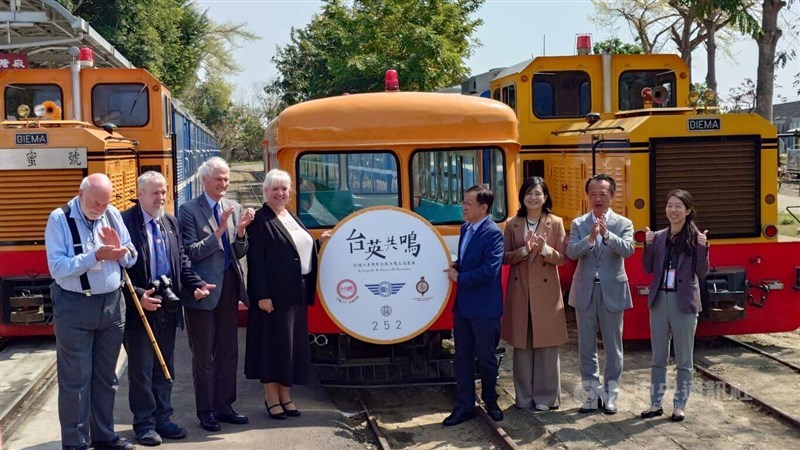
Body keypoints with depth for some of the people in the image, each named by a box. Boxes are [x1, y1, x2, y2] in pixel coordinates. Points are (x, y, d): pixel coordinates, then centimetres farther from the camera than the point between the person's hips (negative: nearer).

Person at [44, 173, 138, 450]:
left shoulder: (113, 215, 5)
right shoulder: (59, 219, -9)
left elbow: (131, 259, 8)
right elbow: (57, 267, -17)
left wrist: (118, 248, -13)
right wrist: (96, 255, -25)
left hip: (112, 303, 5)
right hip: (74, 306, -5)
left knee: (106, 376, 14)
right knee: (75, 380, 1)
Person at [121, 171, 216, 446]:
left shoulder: (170, 222, 10)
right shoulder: (125, 222, -12)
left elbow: (181, 260, 14)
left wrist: (196, 285, -1)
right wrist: (138, 296, -21)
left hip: (168, 307, 7)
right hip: (139, 308, -6)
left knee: (165, 368, 14)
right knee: (141, 369, 4)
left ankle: (162, 418, 26)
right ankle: (144, 423, 16)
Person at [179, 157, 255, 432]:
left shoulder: (234, 208, 8)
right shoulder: (189, 210, -8)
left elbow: (238, 254, 8)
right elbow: (190, 253, -15)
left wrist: (241, 232, -11)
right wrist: (219, 230, -22)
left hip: (229, 288, 5)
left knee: (228, 351, 12)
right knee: (204, 355, 6)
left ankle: (224, 406, 24)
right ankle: (206, 412, 17)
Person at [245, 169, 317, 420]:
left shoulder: (292, 218, 15)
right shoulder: (260, 221, -8)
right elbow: (255, 261, -14)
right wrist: (262, 295, -19)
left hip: (297, 293, 7)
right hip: (274, 294, -7)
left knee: (293, 344, 11)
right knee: (274, 342, 0)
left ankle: (285, 395, 21)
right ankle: (271, 397, 11)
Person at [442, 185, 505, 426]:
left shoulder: (493, 233, -17)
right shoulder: (465, 228, 8)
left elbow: (489, 271, -25)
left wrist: (459, 278, -15)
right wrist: (455, 269, -1)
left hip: (484, 308, -7)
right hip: (463, 305, 8)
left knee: (486, 358, 8)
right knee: (463, 357, 11)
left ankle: (490, 401, 27)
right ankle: (464, 406, 19)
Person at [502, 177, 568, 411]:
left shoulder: (556, 223, 2)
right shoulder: (513, 224, 6)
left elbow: (563, 258, -1)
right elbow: (504, 257, 3)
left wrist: (545, 249, -20)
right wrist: (523, 250, -15)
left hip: (547, 290, -1)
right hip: (520, 290, 2)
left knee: (546, 345, 1)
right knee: (522, 344, 5)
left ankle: (546, 397, 12)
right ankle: (524, 396, 15)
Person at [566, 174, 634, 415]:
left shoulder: (623, 224, 1)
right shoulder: (578, 224, 4)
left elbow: (628, 250, -17)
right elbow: (571, 252, -11)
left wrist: (607, 234, -32)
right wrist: (590, 239, -28)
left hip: (612, 292, -1)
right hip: (585, 291, 1)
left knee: (613, 347, 7)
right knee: (586, 346, 8)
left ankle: (610, 395, 18)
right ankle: (592, 394, 18)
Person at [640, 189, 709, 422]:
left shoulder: (695, 237, -5)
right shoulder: (658, 237, 5)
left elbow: (701, 273, -9)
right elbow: (648, 269, 3)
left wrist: (702, 248, -22)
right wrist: (648, 245, -10)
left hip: (684, 303, -4)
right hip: (659, 300, 4)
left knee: (684, 359, 6)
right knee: (658, 357, 11)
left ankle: (679, 406, 17)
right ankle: (656, 403, 20)